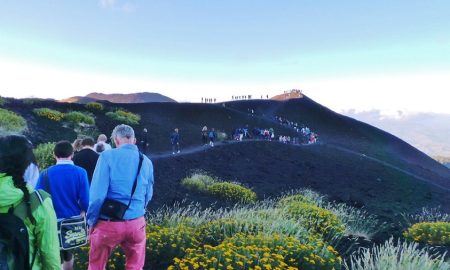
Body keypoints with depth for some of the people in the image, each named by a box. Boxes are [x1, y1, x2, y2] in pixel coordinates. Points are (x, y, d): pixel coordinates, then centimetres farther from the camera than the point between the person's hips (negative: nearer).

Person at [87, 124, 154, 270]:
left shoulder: (108, 156, -10)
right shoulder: (146, 161, 2)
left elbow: (97, 194, -13)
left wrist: (91, 221, 2)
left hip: (109, 223, -3)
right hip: (137, 223, 3)